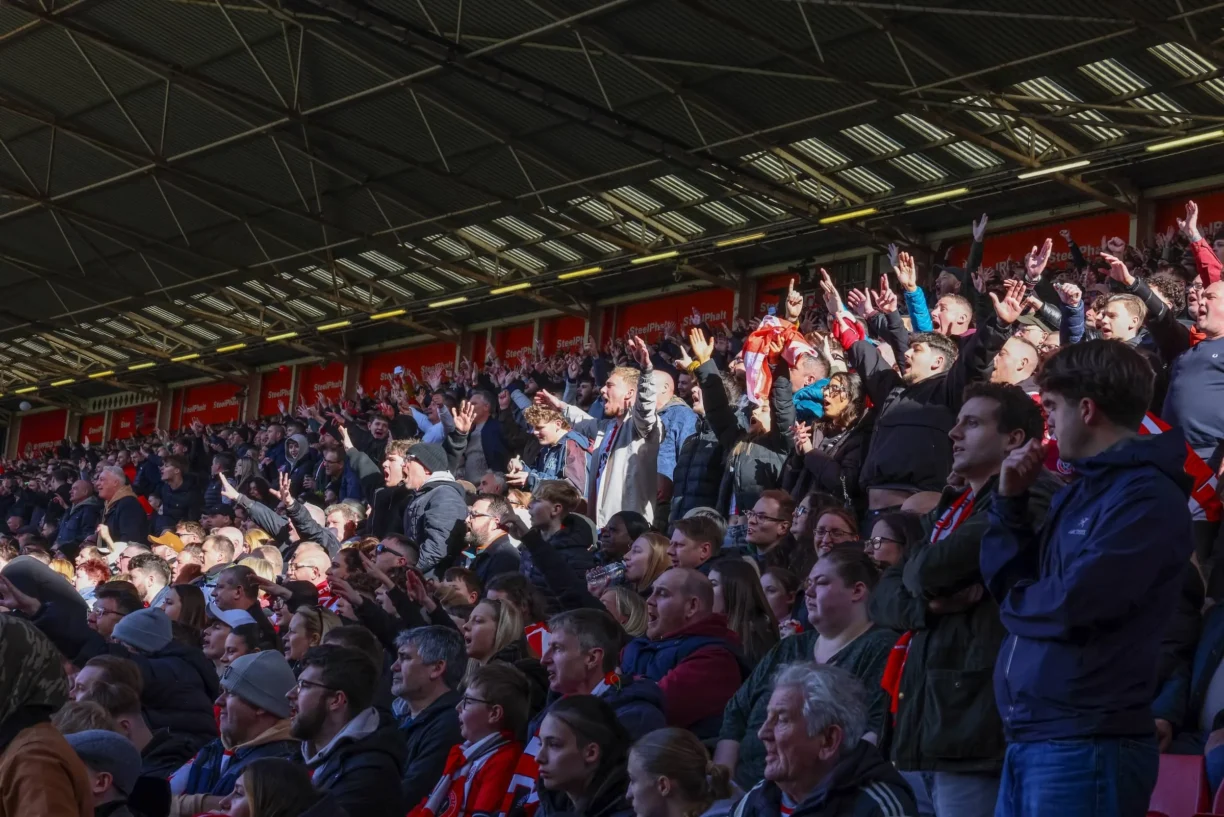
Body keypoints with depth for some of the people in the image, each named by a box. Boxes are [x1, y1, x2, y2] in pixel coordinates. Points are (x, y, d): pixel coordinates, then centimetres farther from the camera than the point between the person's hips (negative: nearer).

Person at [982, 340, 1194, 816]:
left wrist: (1014, 603, -2)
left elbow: (1074, 606, -22)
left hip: (1084, 745, -9)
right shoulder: (1080, 492, 17)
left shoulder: (1146, 496, -13)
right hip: (1029, 739, 9)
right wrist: (1011, 501, 5)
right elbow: (1006, 579, 16)